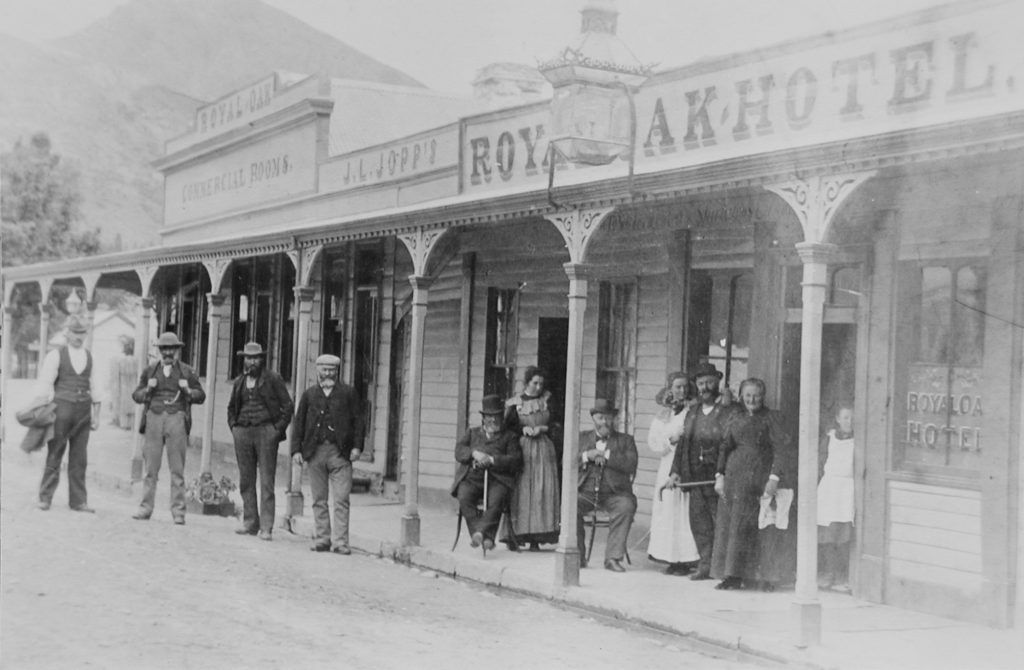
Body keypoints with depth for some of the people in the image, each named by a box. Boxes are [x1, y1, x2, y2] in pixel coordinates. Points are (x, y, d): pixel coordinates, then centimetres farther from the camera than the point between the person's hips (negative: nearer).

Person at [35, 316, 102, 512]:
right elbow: (45, 385, -2)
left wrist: (96, 415, 9)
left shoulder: (89, 356, 11)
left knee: (79, 458, 4)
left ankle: (78, 501, 8)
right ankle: (45, 498, 5)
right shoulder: (56, 355, -1)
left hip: (83, 410, 4)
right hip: (61, 409, -3)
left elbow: (94, 387, 12)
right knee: (54, 454, -2)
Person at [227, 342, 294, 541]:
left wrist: (278, 429, -7)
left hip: (266, 432, -5)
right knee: (246, 481, 6)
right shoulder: (239, 382, 14)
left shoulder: (273, 379, 0)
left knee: (266, 481, -7)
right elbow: (231, 407, 27)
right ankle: (250, 523, 15)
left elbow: (287, 405, 0)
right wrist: (233, 426, 12)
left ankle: (266, 528, -9)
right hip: (242, 433, 5)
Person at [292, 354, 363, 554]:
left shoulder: (347, 393, 7)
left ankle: (340, 542, -5)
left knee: (341, 500, -6)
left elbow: (357, 420, 6)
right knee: (319, 500, 7)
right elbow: (299, 423, 11)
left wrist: (356, 446, -4)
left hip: (340, 453, -2)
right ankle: (322, 539, 14)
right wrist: (296, 449, 3)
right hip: (315, 451, 2)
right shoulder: (309, 394, 12)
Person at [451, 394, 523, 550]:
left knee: (496, 500, -35)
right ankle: (485, 536, -38)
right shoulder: (472, 433, 29)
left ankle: (480, 533, -45)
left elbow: (516, 461, 5)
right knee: (464, 498, -31)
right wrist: (474, 453, -8)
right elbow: (459, 451, 13)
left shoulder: (509, 437, 20)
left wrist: (492, 460, -8)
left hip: (497, 480, -2)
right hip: (471, 477, 2)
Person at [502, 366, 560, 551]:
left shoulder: (547, 400, 10)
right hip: (522, 451, -1)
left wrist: (542, 428, -9)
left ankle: (536, 538, -5)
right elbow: (508, 426, 1)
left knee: (542, 493, -6)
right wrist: (524, 429, -15)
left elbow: (555, 425, 9)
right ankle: (515, 535, -5)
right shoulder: (515, 403, 5)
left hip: (544, 452, 1)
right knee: (520, 492, -7)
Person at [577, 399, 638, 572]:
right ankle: (577, 557, -16)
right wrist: (586, 456, -10)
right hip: (586, 491, 1)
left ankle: (613, 557, -25)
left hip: (614, 493, -1)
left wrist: (606, 456, -10)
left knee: (627, 506, -34)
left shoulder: (625, 440, 14)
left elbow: (631, 464, -5)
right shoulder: (582, 438, 19)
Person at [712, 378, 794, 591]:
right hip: (734, 479, 4)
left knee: (761, 527, -7)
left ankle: (764, 577, -4)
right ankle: (732, 575, 6)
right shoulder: (735, 420, 14)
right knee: (729, 524, 1)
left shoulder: (771, 419, 1)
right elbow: (724, 448, 12)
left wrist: (774, 478, -14)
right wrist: (719, 475, 1)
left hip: (760, 478, -4)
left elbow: (781, 450, -6)